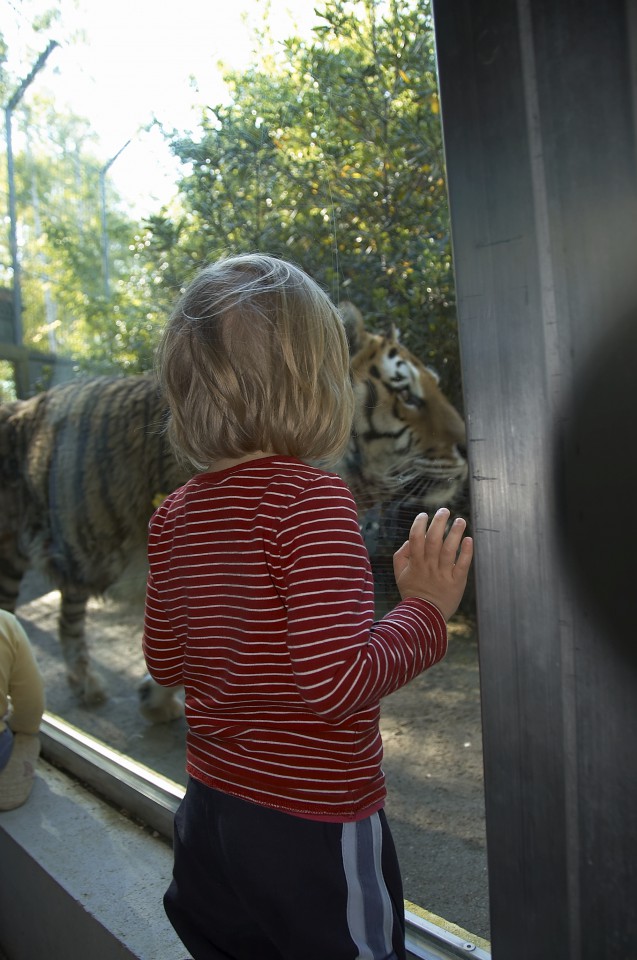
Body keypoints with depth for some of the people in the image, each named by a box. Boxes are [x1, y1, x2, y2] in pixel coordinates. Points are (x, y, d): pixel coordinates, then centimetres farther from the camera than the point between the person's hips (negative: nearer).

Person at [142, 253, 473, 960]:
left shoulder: (176, 514, -1)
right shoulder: (311, 499, -23)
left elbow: (165, 662, 9)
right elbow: (336, 680, -27)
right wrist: (426, 609, -15)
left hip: (209, 816, 7)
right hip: (314, 831, -6)